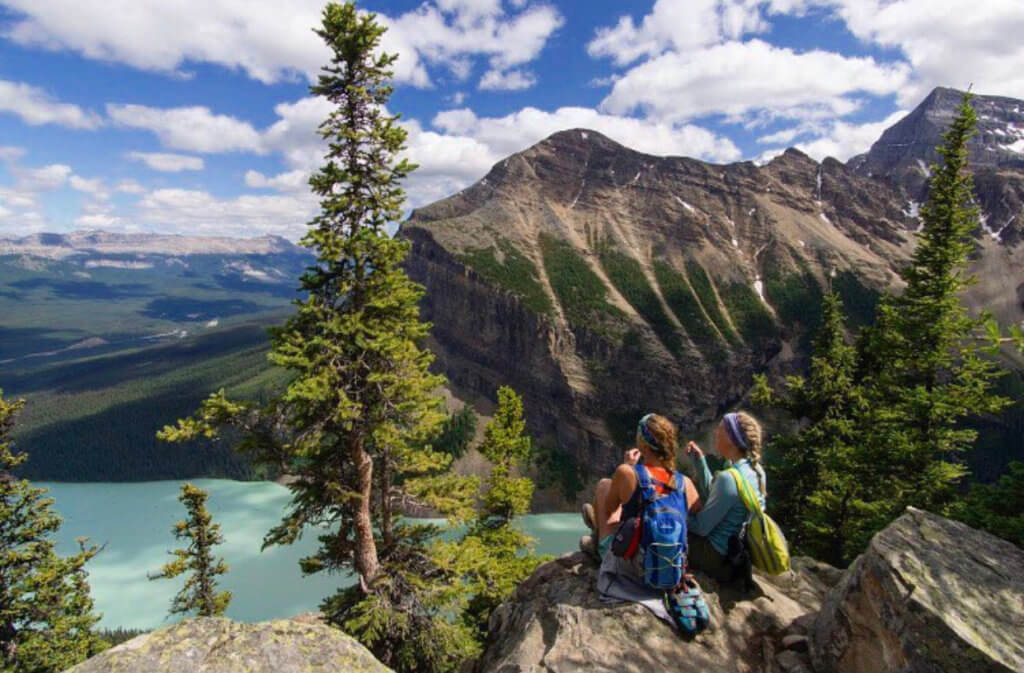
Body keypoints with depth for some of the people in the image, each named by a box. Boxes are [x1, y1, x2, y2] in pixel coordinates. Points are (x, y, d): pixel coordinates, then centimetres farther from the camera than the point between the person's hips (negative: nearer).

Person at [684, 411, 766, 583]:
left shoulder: (728, 478, -29)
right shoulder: (755, 469, -3)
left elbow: (701, 528, -21)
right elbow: (712, 496, 8)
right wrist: (699, 460, 1)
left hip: (717, 555, -8)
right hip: (737, 547, 8)